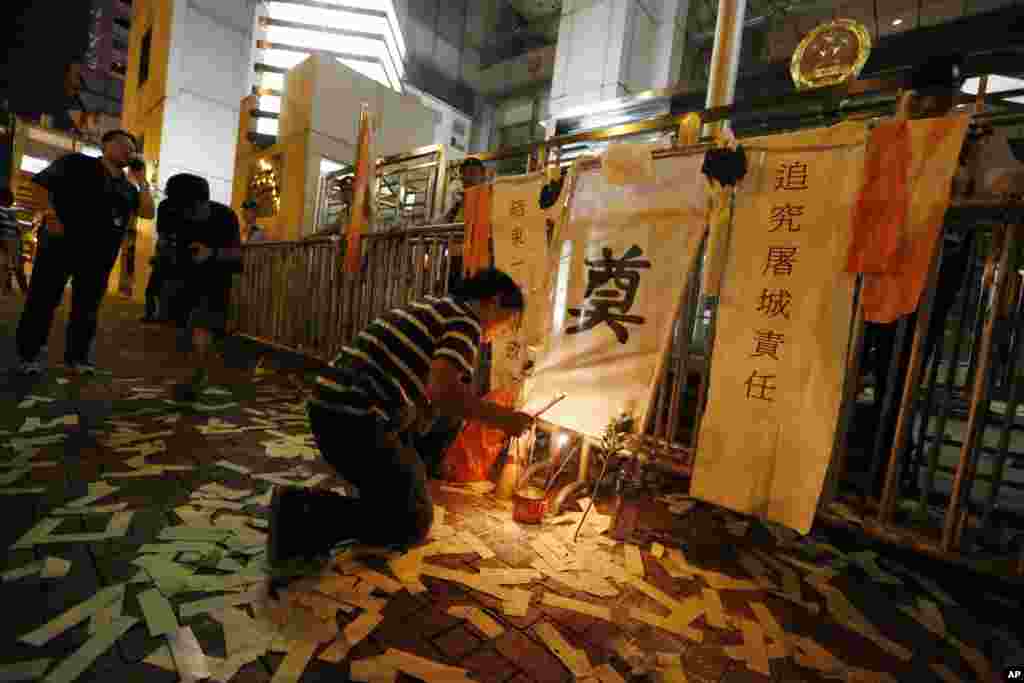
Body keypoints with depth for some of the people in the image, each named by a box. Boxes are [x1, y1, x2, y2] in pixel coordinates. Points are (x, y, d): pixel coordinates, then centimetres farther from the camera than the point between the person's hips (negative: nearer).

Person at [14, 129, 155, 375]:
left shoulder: (128, 186, 17)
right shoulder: (77, 163, 4)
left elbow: (148, 213, 6)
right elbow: (38, 184, -1)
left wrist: (141, 180, 3)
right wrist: (49, 213, -13)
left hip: (99, 256, 4)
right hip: (60, 246, -4)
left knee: (87, 308, 8)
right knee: (42, 301, 1)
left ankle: (78, 355, 18)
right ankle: (29, 354, 13)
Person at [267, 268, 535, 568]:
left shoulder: (431, 306, 20)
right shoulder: (465, 321, -7)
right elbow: (441, 390, -24)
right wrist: (501, 418, -11)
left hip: (329, 406, 10)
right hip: (357, 420, -10)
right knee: (413, 523, 4)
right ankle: (305, 514, -8)